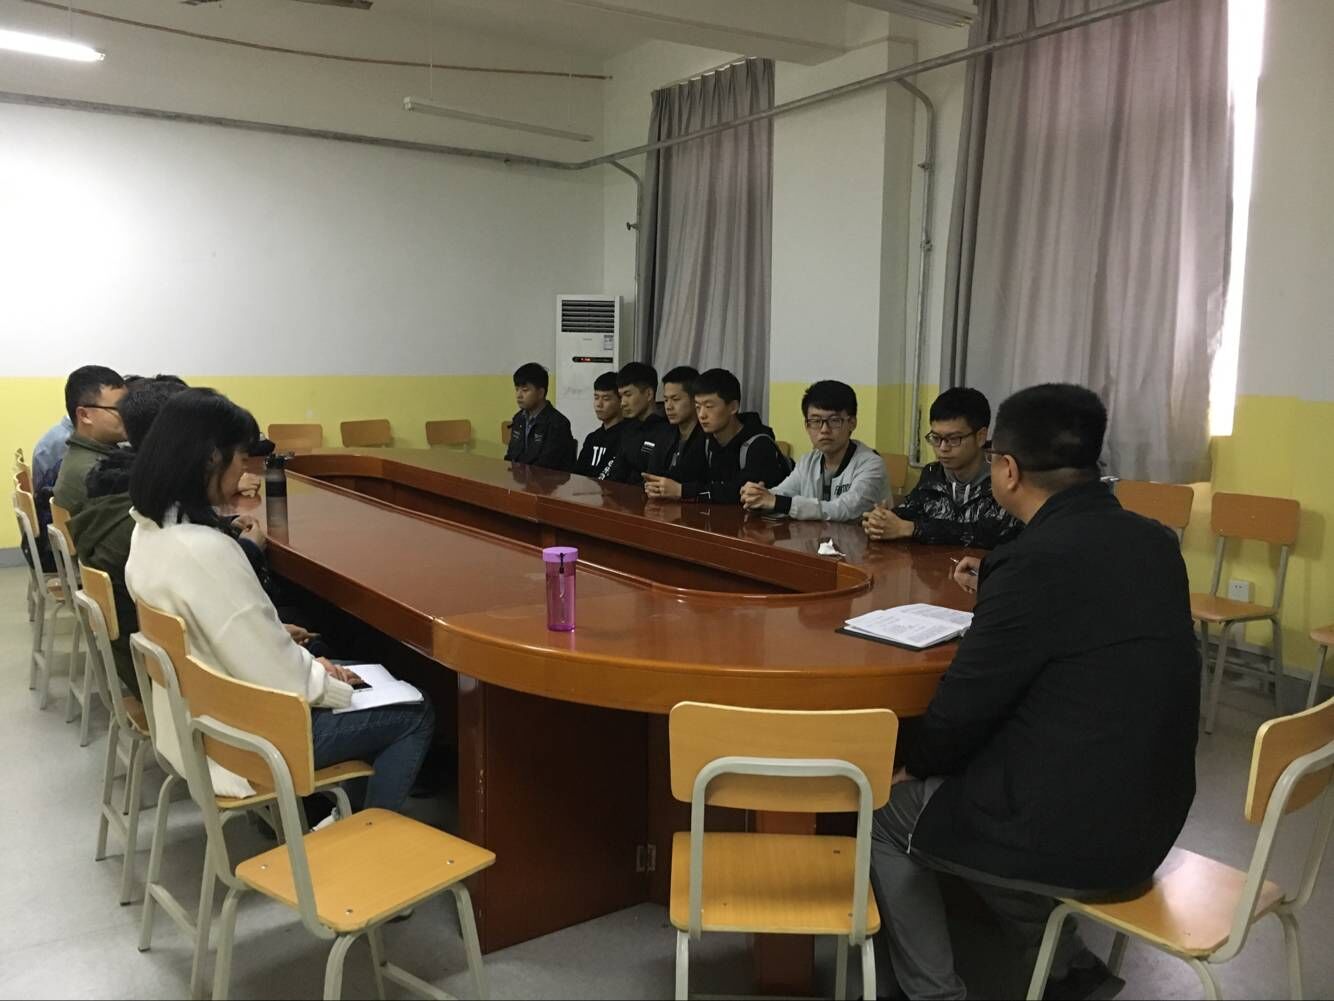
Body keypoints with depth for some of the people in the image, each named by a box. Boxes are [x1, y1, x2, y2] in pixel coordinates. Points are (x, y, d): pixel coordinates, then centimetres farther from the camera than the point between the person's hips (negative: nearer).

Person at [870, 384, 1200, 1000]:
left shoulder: (1039, 559, -24)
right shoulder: (1154, 543, 0)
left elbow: (963, 708, -16)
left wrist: (914, 763, 4)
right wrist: (996, 585, 29)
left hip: (1068, 833, -8)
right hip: (1147, 820, 8)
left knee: (882, 812, 15)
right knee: (952, 781, 29)